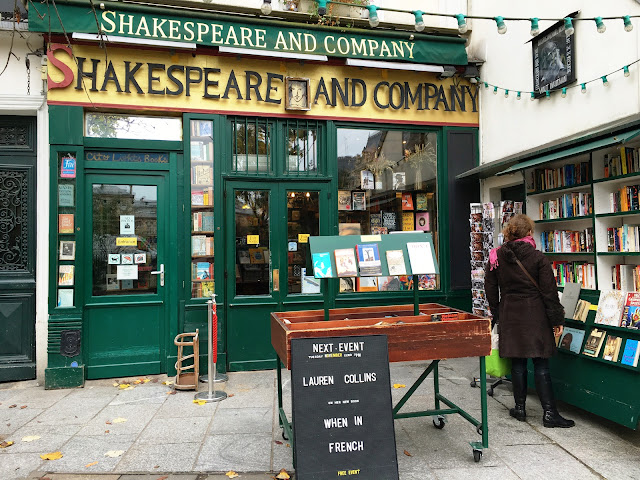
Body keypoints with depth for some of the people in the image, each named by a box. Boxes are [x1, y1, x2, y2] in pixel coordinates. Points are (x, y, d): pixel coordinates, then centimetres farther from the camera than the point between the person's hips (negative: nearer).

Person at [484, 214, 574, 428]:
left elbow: (491, 290, 5)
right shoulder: (538, 258, -9)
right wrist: (557, 320, 1)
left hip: (509, 314, 3)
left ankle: (520, 408, 22)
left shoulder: (496, 256, -1)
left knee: (518, 363, 12)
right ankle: (549, 412, 9)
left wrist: (497, 315, 16)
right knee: (541, 364, 4)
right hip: (535, 315, -3)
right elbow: (549, 292, -7)